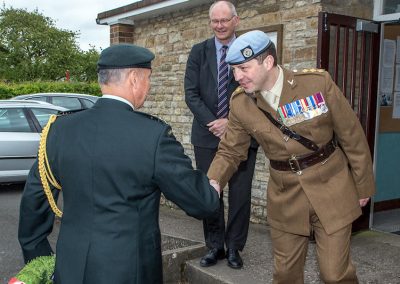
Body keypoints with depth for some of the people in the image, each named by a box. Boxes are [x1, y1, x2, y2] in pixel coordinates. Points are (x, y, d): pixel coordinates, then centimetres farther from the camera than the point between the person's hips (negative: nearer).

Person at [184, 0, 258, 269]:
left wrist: (231, 122, -12)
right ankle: (215, 246, 21)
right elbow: (191, 93, 1)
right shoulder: (199, 51, 7)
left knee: (241, 194, 4)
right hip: (207, 134, 2)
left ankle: (234, 247, 20)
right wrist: (212, 122, -12)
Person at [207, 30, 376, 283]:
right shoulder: (240, 103, -9)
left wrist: (363, 185, 1)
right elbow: (230, 151, 0)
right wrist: (213, 181, -21)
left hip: (330, 189, -2)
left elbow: (352, 136, -6)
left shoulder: (318, 82, -16)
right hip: (285, 196, 3)